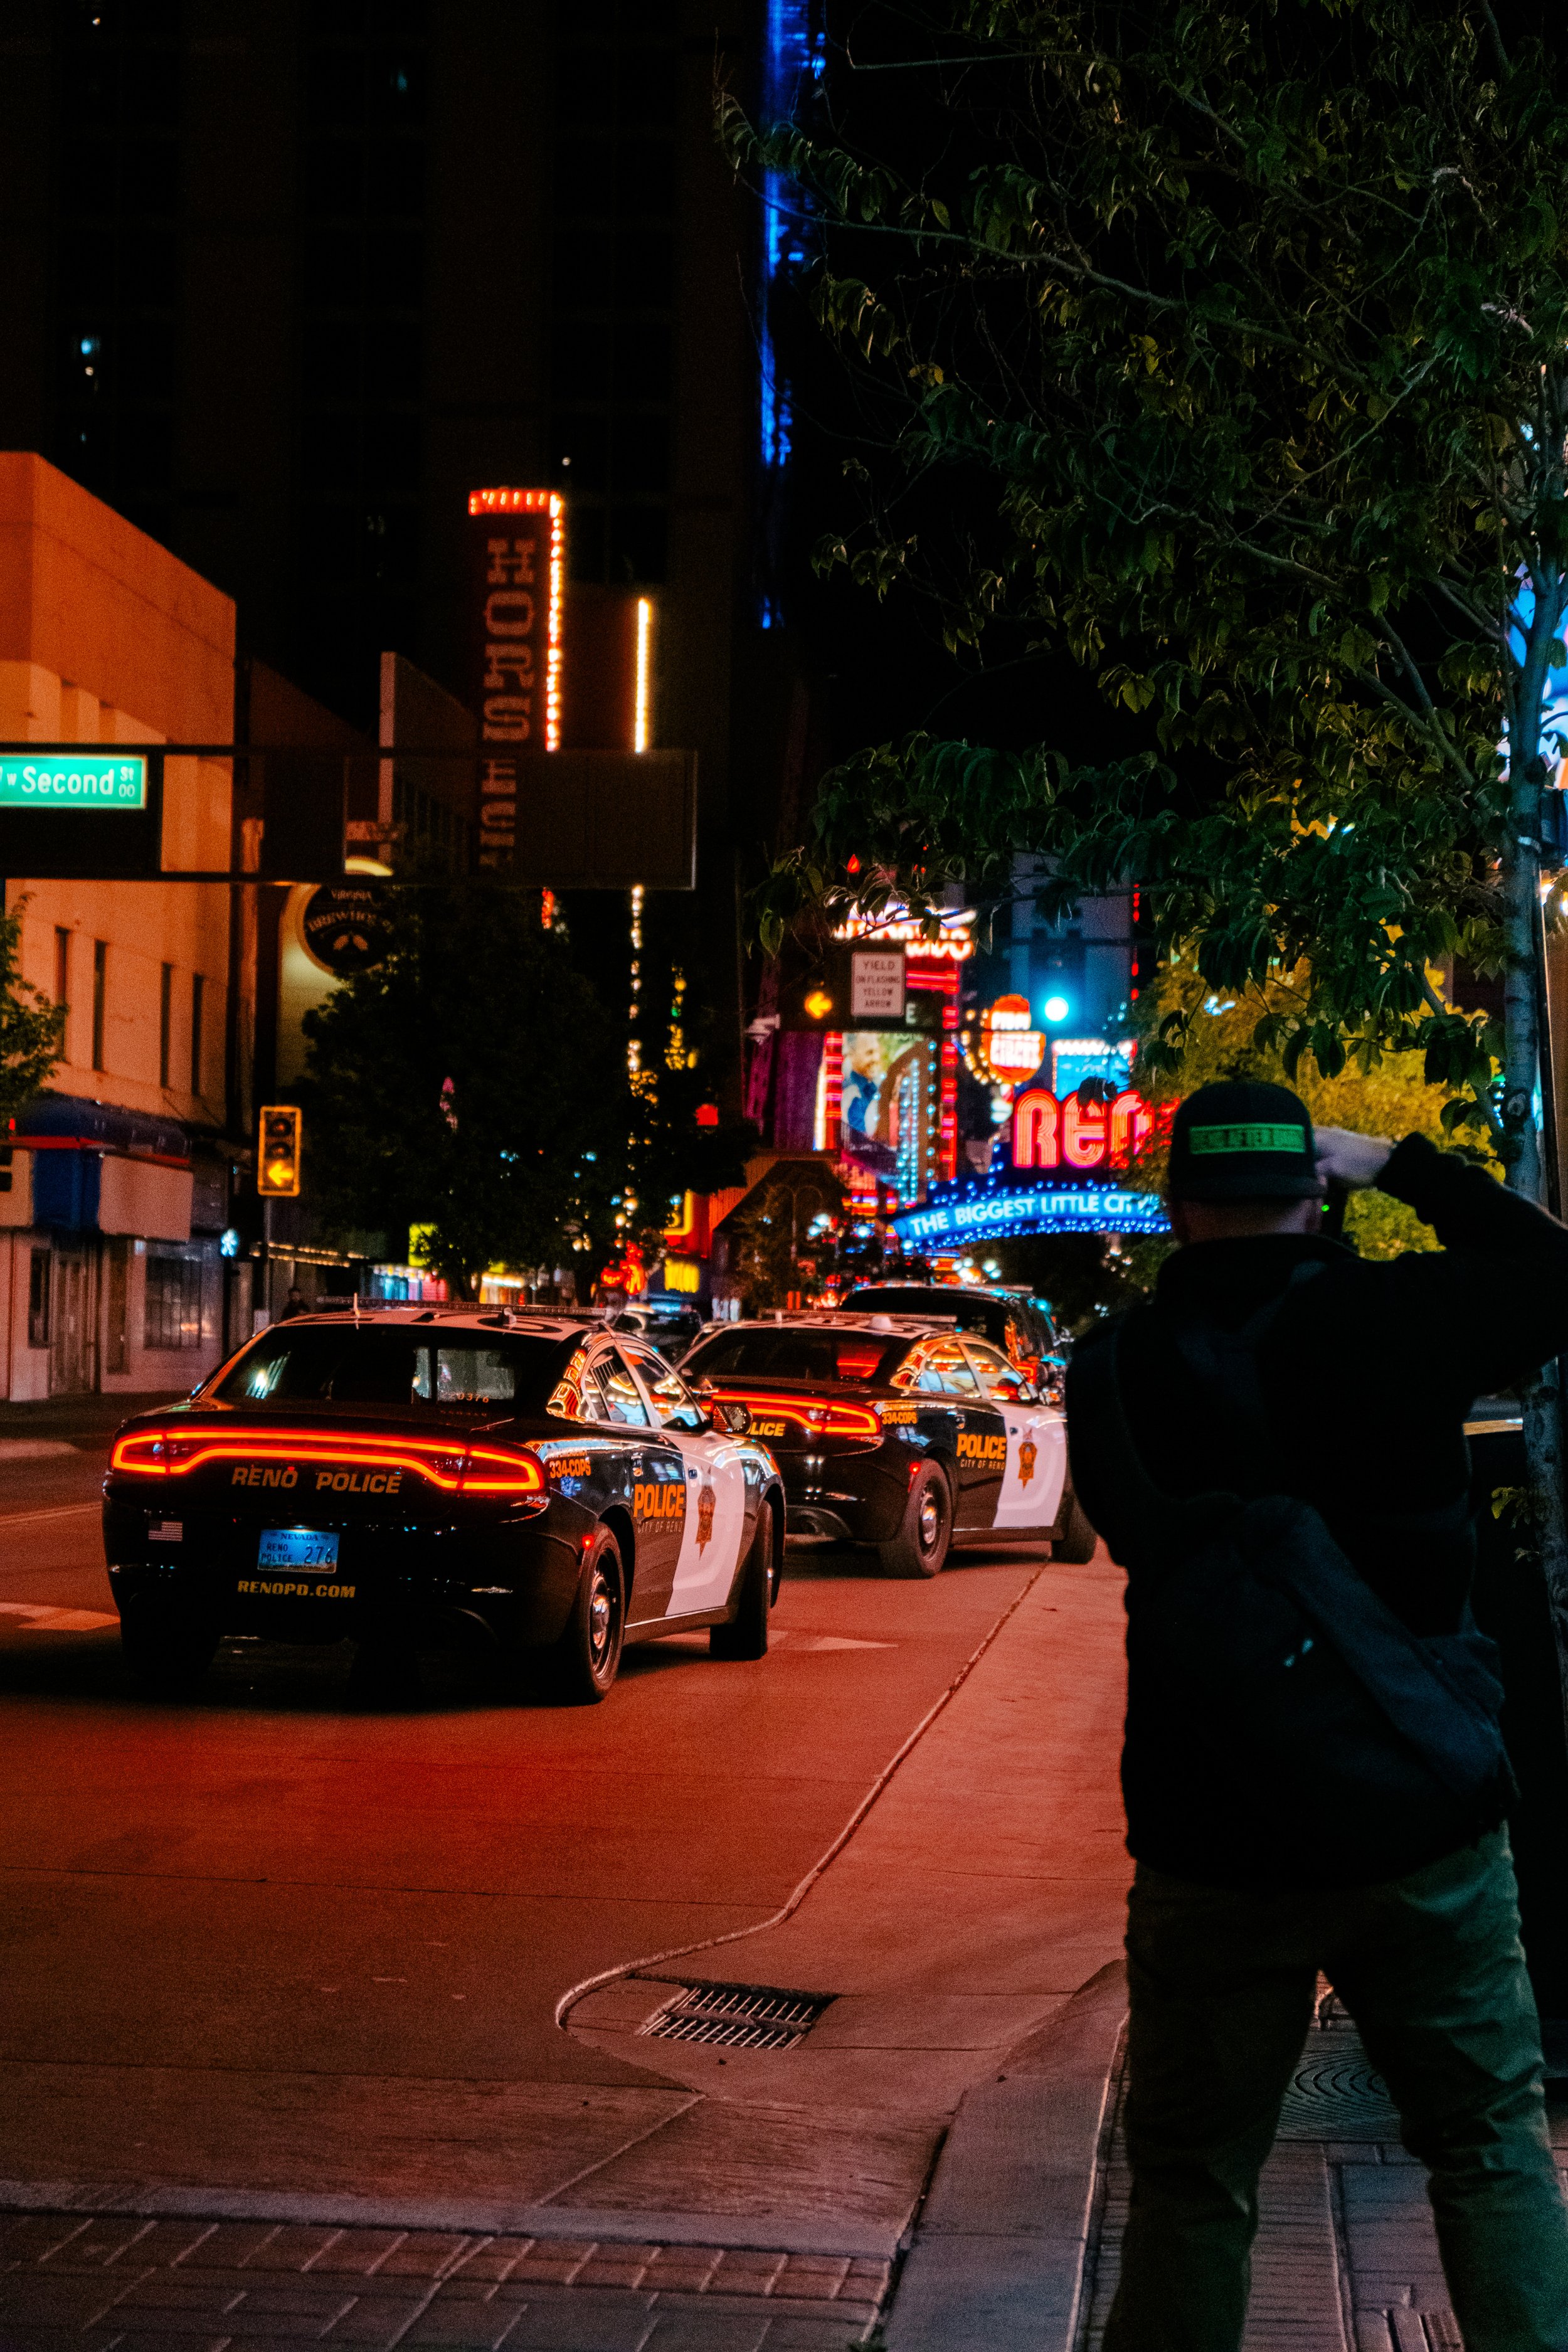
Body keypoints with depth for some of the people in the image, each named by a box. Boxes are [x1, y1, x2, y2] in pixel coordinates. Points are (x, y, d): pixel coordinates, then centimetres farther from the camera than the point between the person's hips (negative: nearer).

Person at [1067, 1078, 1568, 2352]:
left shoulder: (1113, 1372, -5)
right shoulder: (1401, 1317, -10)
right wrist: (1402, 1164, 12)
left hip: (1215, 1851, 1)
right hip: (1428, 1837, 0)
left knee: (1191, 2178, 11)